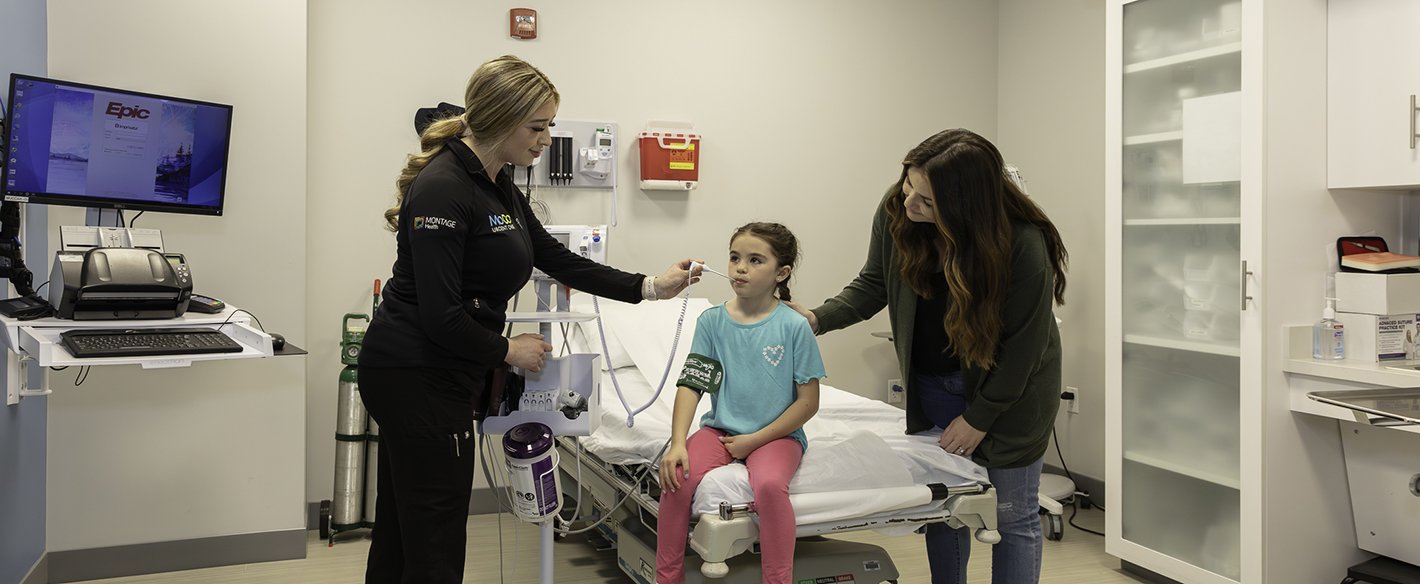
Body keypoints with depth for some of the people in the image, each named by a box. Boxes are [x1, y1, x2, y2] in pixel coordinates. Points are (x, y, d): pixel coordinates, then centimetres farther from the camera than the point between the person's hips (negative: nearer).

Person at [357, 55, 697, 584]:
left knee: (401, 530, 18)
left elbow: (557, 260, 17)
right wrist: (508, 351, -9)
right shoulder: (443, 188, -20)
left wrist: (649, 288, 13)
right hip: (417, 378, -9)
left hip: (429, 375, 10)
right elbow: (440, 316, -24)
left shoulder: (498, 186, 10)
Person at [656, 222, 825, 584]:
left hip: (776, 434, -2)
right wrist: (677, 443, -18)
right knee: (677, 476, -23)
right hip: (720, 428, 3)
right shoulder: (712, 321, 1)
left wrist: (756, 439, -11)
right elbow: (690, 385, -4)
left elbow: (808, 402, -5)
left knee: (769, 484, -33)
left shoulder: (794, 327, -7)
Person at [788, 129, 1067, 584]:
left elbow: (1024, 344, -19)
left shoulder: (1023, 244, -29)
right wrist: (819, 318, -17)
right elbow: (874, 284, -1)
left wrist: (979, 418, -13)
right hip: (931, 387, 4)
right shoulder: (895, 210, -16)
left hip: (1009, 389, -4)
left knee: (1013, 516, 8)